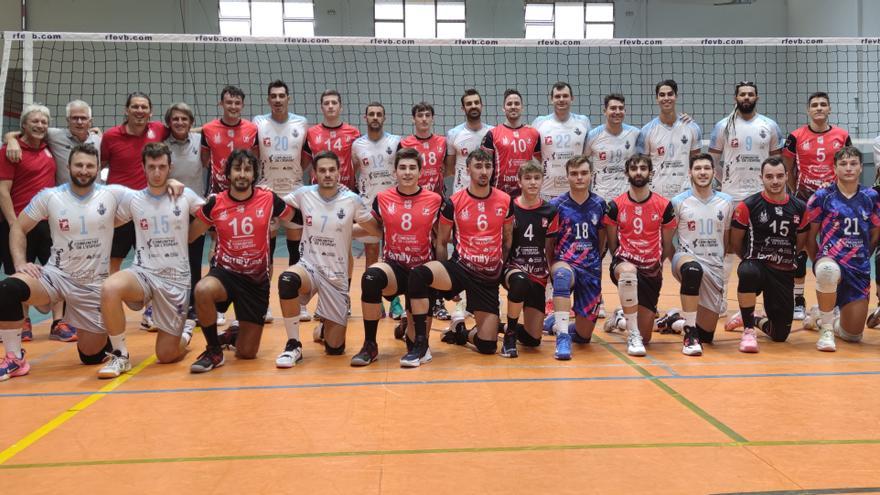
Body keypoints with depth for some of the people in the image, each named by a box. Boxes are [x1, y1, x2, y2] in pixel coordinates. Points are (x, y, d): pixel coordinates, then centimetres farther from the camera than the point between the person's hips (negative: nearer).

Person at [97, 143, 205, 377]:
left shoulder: (186, 196, -1)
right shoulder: (132, 199, 2)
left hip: (176, 279, -1)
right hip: (143, 272, 1)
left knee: (166, 356, 0)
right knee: (110, 289, -35)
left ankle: (185, 335, 39)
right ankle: (120, 356, -14)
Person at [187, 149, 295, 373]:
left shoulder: (269, 199, -6)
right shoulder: (215, 203, -5)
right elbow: (189, 235, 5)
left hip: (257, 280, 0)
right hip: (224, 272, 0)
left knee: (247, 353, 1)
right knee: (202, 291, -38)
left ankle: (233, 336, 41)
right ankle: (214, 351, -14)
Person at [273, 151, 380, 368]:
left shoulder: (352, 200, -7)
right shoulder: (303, 194, -3)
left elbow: (377, 231, 1)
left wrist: (348, 229, -9)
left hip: (337, 276, 0)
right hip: (309, 266, 0)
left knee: (335, 348, -1)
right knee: (287, 278, -39)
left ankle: (323, 329, 40)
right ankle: (293, 345, -19)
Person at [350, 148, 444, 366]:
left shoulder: (435, 201, -1)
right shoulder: (382, 199, 2)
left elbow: (440, 242, 6)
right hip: (393, 267, 0)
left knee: (417, 340, -8)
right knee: (371, 276, -37)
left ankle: (410, 333, 36)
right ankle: (370, 346, -20)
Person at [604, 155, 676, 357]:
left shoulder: (664, 206, -1)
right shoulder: (615, 206, -3)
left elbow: (667, 246, 8)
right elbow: (612, 244, 6)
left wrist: (656, 265, 10)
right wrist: (621, 263, 0)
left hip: (651, 272, 2)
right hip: (624, 262, -2)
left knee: (645, 337, 3)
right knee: (628, 271, -44)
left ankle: (623, 317, 40)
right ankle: (632, 335, -32)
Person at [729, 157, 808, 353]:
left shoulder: (799, 208, 4)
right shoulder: (748, 206, -7)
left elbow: (800, 245, 18)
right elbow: (735, 244, 3)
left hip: (785, 273, 4)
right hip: (756, 264, -3)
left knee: (780, 334, 3)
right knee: (748, 273, -43)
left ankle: (757, 321, 41)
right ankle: (748, 329, -21)